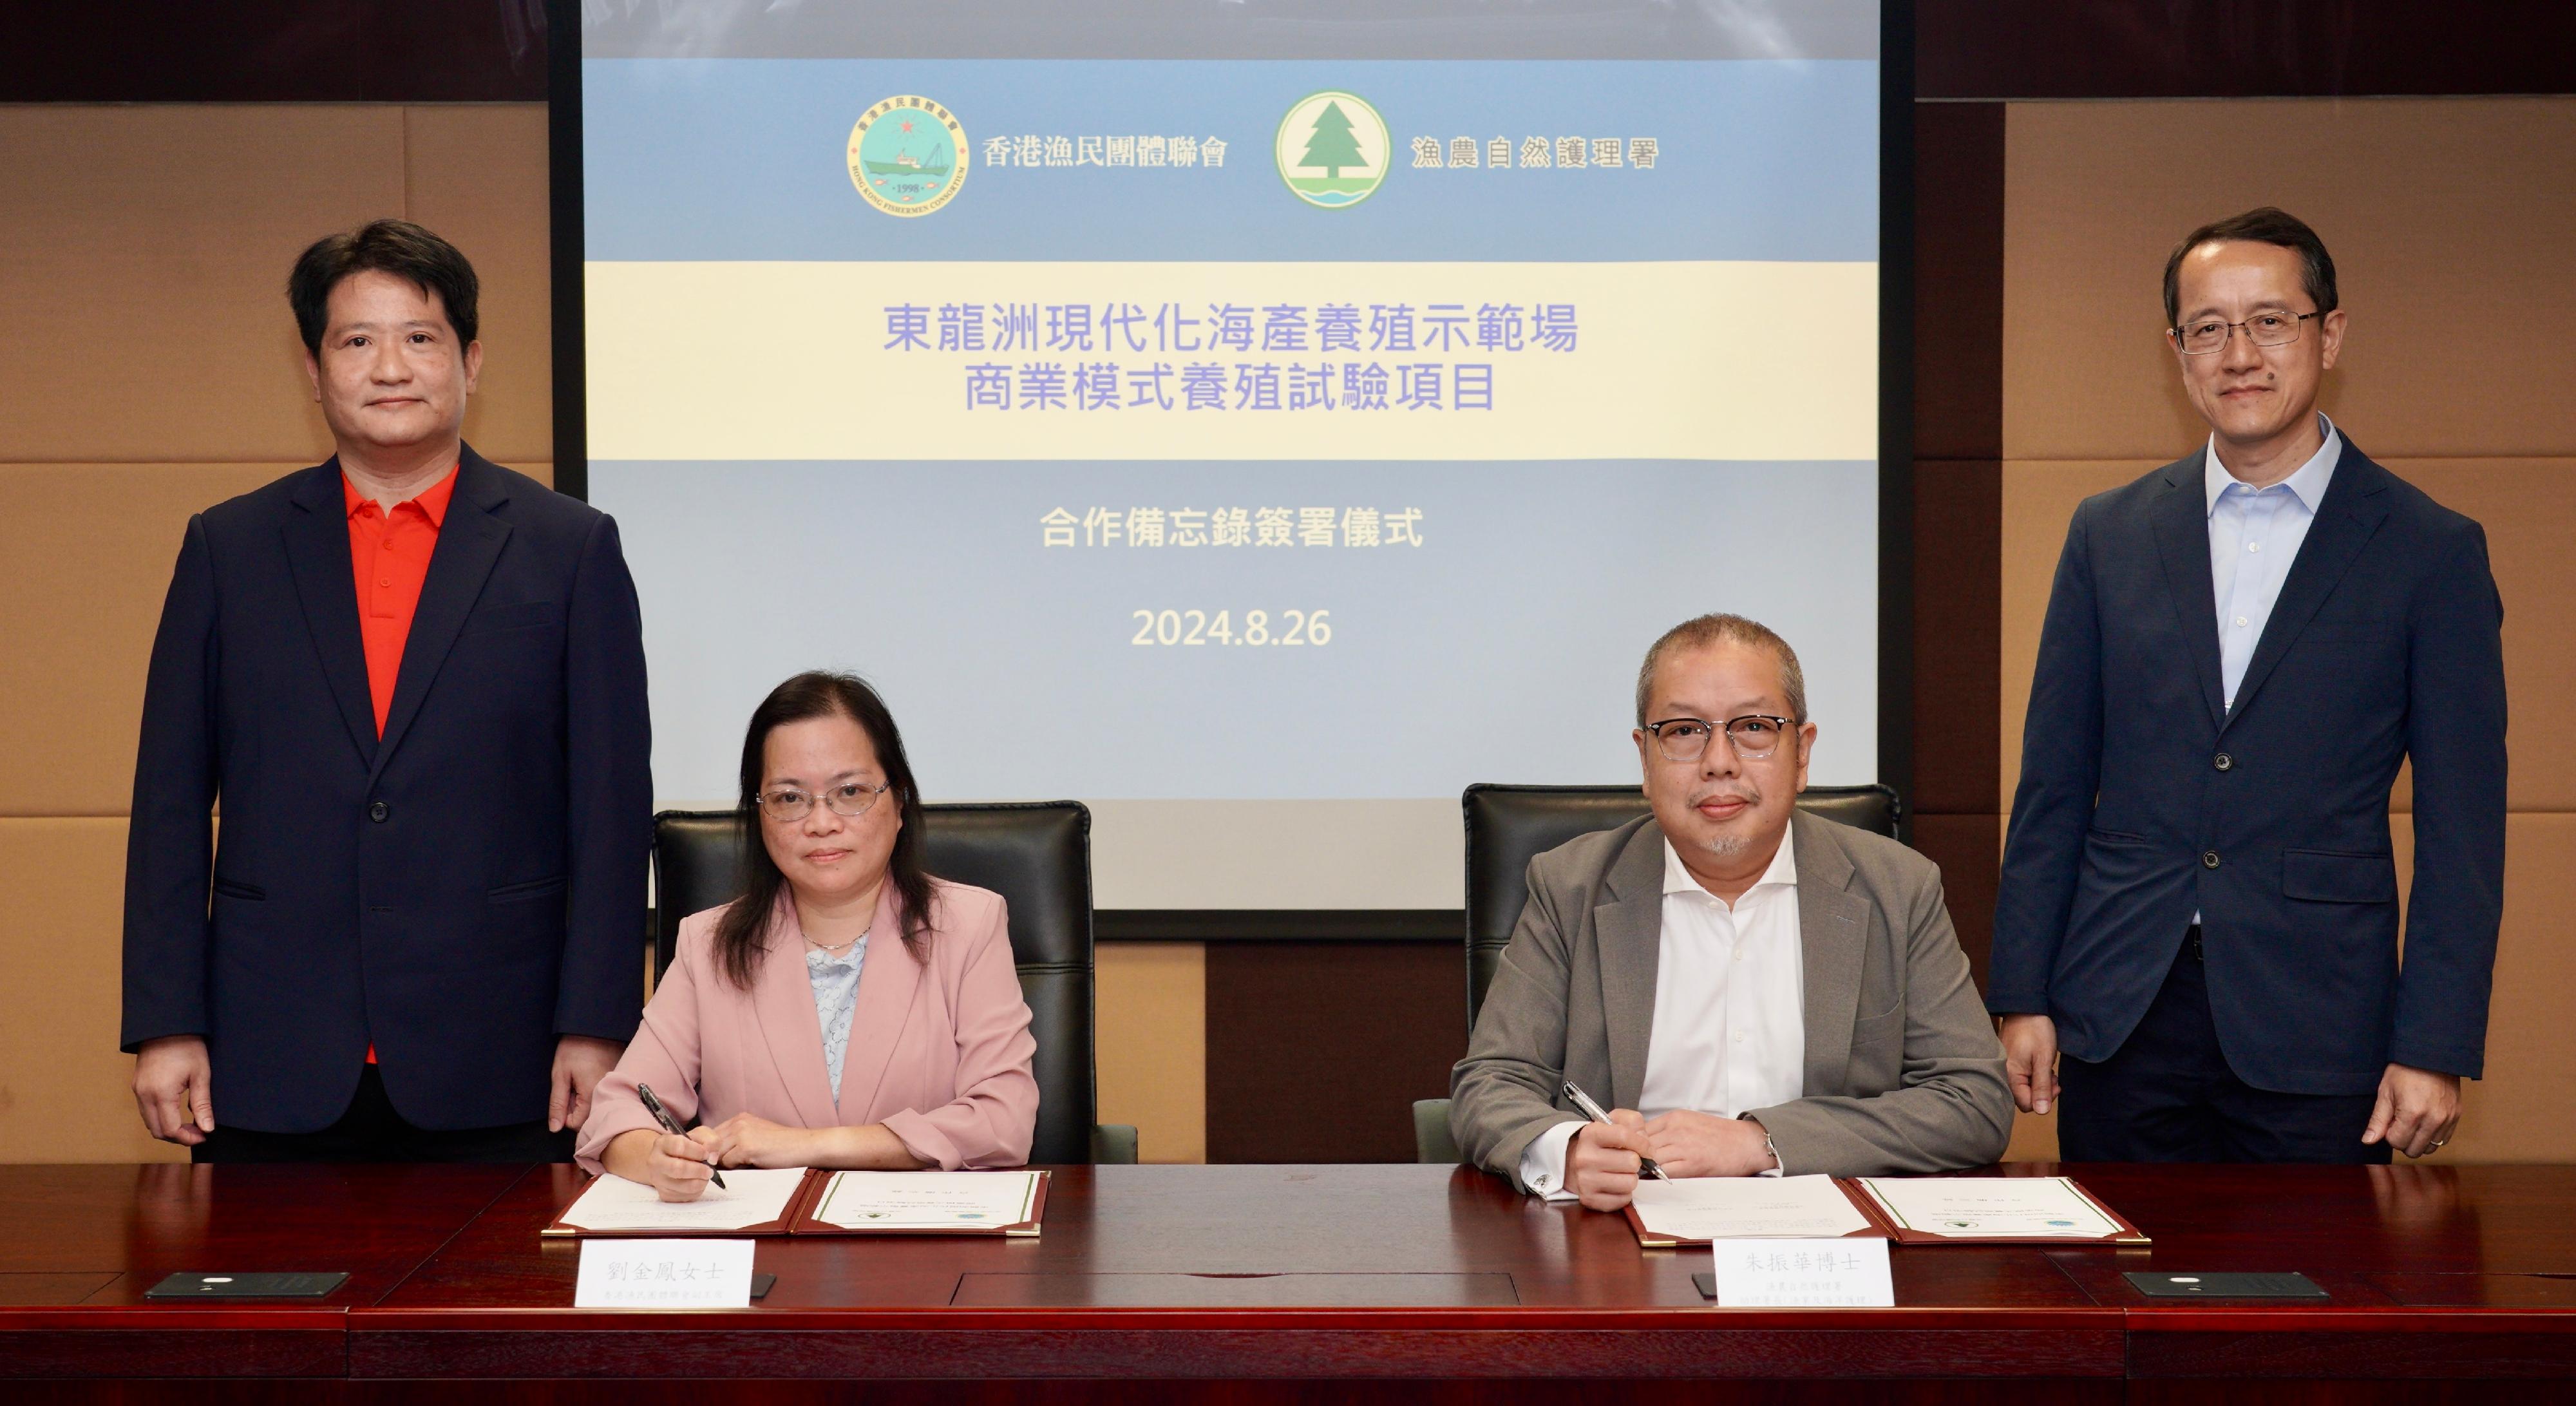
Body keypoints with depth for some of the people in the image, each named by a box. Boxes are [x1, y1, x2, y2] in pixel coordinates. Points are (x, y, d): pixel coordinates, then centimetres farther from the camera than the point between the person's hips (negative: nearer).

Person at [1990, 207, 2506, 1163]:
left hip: (2315, 1030, -2)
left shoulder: (2432, 553, 0)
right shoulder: (2109, 535, 8)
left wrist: (2436, 1049, -6)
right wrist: (2022, 996, 5)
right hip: (2118, 1015, 2)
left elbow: (2461, 827, -1)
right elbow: (2054, 786, 10)